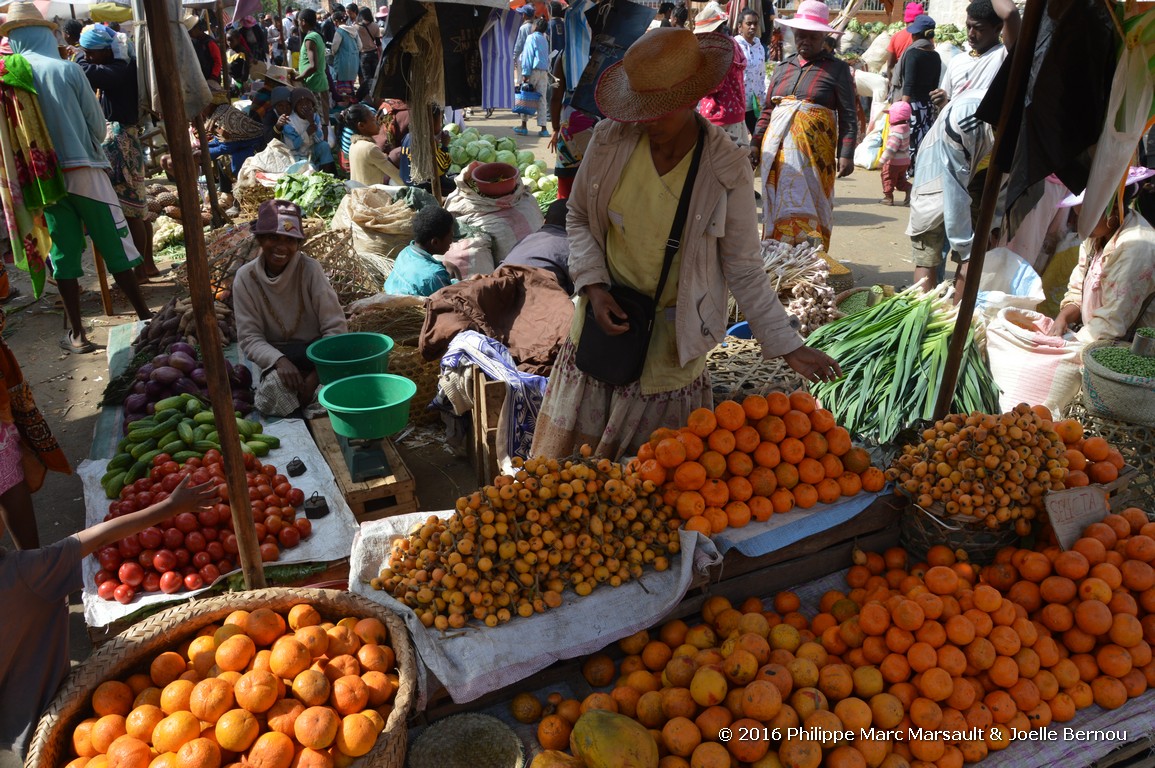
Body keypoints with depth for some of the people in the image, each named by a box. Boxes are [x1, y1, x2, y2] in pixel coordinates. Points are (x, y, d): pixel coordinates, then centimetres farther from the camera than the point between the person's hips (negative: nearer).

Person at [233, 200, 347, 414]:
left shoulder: (311, 270, -15)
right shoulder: (246, 278, -9)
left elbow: (335, 327, -16)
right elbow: (249, 337, -9)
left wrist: (315, 374, -26)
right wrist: (280, 361, -29)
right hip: (277, 358, 0)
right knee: (276, 386, -32)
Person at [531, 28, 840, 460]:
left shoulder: (727, 170, -16)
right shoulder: (611, 138, -9)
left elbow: (743, 271, -7)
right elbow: (578, 218, 4)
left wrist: (788, 346, -8)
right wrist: (594, 288, -10)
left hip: (670, 339, -2)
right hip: (605, 315, 3)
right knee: (567, 463, 11)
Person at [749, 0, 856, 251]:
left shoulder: (837, 69, 3)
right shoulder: (782, 68, 16)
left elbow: (849, 116, -2)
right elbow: (767, 111, 19)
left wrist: (846, 154, -12)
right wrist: (756, 143, 8)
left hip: (815, 153, -4)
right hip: (778, 151, 4)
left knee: (810, 212, -5)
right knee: (778, 210, 6)